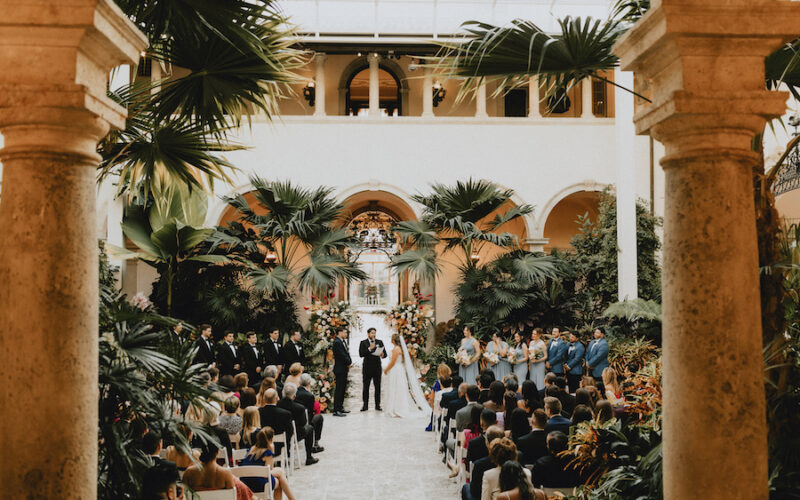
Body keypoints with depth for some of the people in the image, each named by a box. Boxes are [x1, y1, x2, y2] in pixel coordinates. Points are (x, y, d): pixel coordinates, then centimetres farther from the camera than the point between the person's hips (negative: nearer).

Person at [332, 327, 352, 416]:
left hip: (344, 369, 10)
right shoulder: (337, 342, -15)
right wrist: (349, 362, -7)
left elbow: (346, 353, 16)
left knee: (342, 389, 14)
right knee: (339, 389, -9)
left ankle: (340, 408, 21)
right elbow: (341, 355, -20)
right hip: (340, 369, -10)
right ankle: (336, 410, -7)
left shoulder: (342, 342, 16)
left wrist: (349, 362, -1)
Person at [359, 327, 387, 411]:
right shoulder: (363, 343, 2)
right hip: (367, 368, -2)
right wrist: (369, 349, -19)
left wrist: (382, 355, -19)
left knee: (378, 387, 3)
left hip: (377, 367, 2)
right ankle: (365, 405, 7)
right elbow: (361, 354, -10)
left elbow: (385, 353, 4)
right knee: (366, 387, 2)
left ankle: (377, 405, 8)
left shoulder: (380, 342, 9)